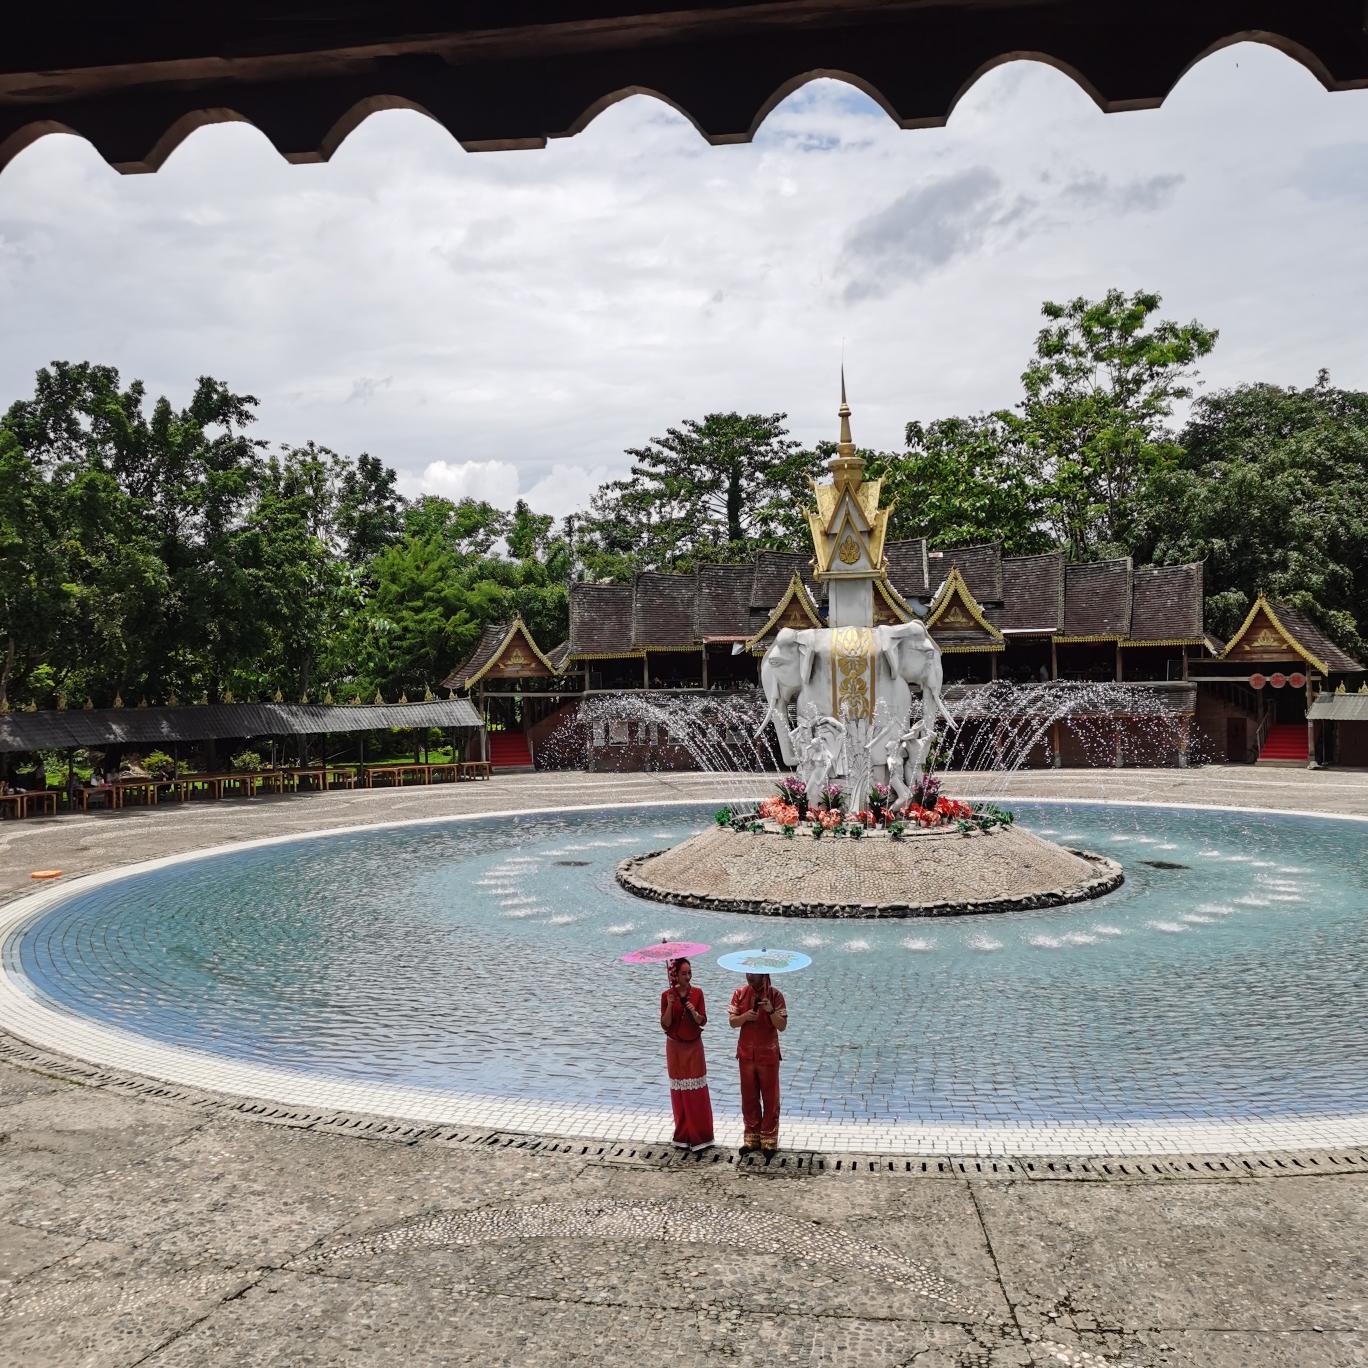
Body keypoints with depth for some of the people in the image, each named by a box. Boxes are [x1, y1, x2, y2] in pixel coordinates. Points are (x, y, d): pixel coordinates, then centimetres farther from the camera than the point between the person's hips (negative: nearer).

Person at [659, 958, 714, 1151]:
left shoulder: (697, 993, -3)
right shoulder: (667, 995, -7)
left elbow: (703, 1021, -4)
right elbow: (665, 1025, -9)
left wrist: (694, 1012, -24)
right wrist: (670, 1006, -24)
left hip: (694, 1046, 1)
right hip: (676, 1048, -1)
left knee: (697, 1091, 1)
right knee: (680, 1092, 4)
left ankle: (700, 1135, 9)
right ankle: (683, 1136, 14)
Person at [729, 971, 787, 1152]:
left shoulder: (775, 995, -11)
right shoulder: (740, 993, -2)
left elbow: (782, 1026, -12)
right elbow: (732, 1022, -2)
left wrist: (770, 1011, -29)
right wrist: (745, 1016, -22)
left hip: (768, 1054, -3)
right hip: (746, 1054, 3)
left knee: (770, 1098, 6)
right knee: (749, 1098, 11)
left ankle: (769, 1139, 17)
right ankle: (752, 1137, 23)